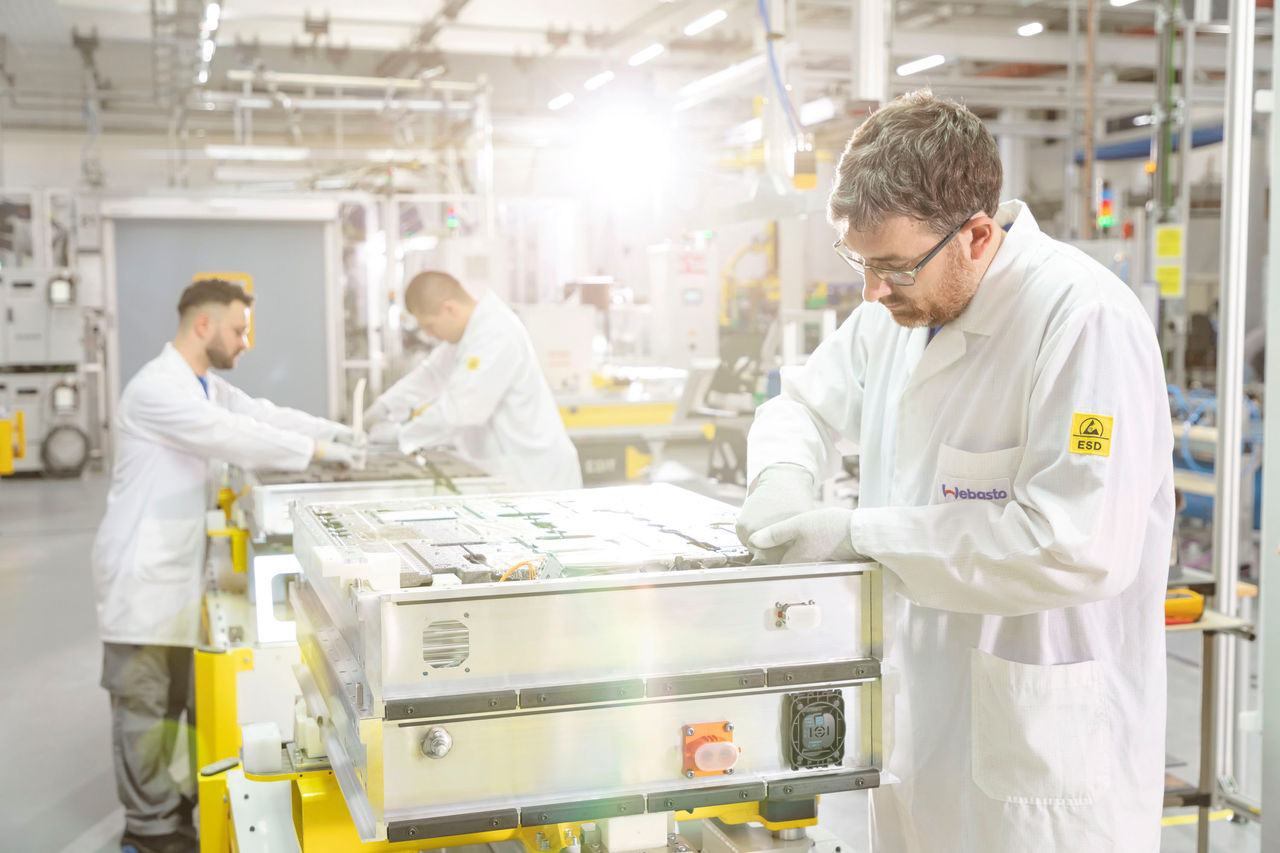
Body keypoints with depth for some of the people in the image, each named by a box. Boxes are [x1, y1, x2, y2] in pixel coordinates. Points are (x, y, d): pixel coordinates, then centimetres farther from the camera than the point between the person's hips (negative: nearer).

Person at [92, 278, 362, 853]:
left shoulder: (204, 384, 11)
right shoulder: (157, 388, -21)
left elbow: (259, 414, 10)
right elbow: (231, 437, -28)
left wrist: (333, 431, -3)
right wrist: (315, 451, -25)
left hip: (175, 566, 10)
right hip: (143, 568, -10)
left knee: (170, 695, 18)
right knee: (143, 698, 1)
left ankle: (154, 800, 30)